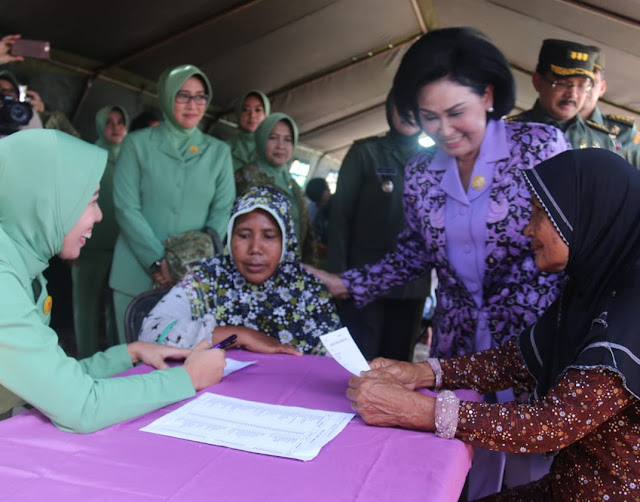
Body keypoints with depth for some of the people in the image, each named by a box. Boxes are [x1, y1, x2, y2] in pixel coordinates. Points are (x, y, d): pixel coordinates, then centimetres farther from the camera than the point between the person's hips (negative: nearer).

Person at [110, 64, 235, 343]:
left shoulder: (218, 152, 10)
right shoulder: (137, 144, 3)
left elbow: (223, 210, 3)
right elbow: (126, 208, -4)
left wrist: (198, 260, -11)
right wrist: (158, 261, -13)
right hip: (138, 274, -1)